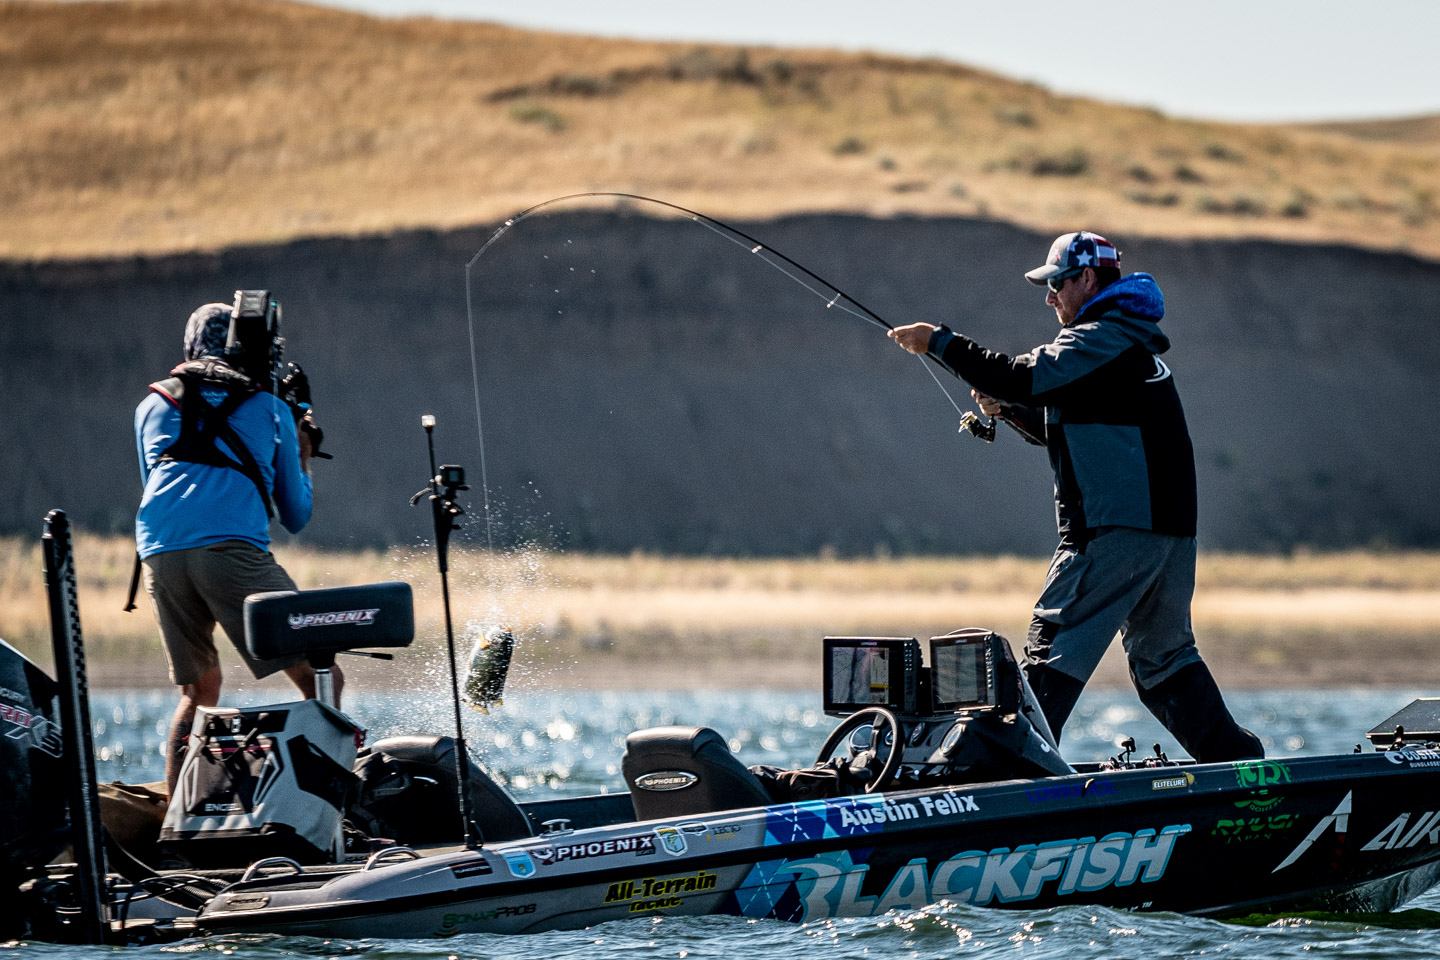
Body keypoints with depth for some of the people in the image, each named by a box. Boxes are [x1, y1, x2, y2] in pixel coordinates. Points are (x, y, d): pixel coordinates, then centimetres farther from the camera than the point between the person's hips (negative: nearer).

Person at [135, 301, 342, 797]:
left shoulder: (152, 406, 26)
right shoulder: (271, 409, 20)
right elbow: (296, 517, 26)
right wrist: (301, 458, 43)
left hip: (160, 552, 4)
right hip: (232, 547, -4)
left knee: (199, 691, 19)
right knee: (321, 680, -3)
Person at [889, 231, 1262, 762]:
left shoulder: (1099, 339, -9)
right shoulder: (1132, 344, 23)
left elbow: (1025, 377, -19)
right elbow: (1070, 431, 27)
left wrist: (939, 341, -12)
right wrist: (1005, 407, 13)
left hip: (1114, 529, -10)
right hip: (1170, 529, 10)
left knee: (1053, 644, -9)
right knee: (1164, 656, 18)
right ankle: (1237, 761, 20)